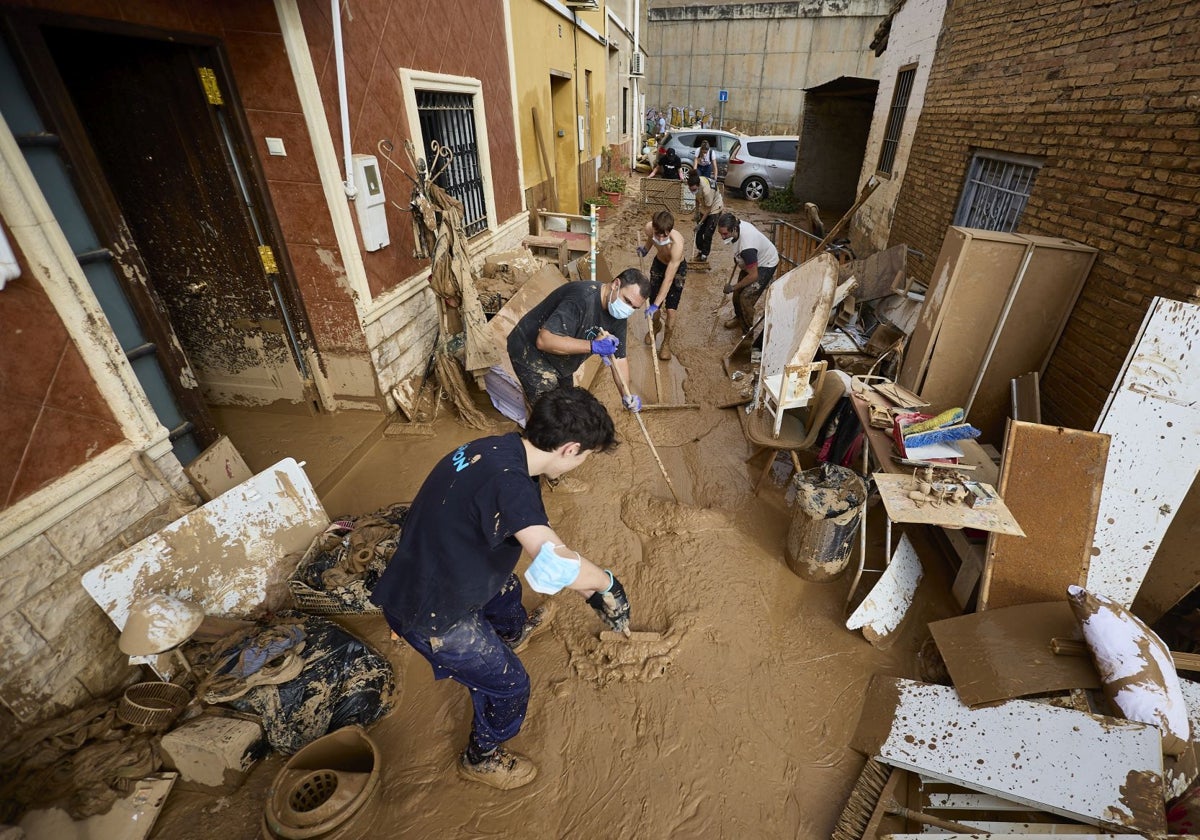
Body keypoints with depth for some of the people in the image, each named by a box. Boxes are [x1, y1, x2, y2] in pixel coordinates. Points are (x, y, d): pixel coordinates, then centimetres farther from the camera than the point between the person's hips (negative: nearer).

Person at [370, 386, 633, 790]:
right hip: (430, 615, -9)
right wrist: (605, 581, -24)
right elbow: (555, 565, -46)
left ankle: (513, 632, 68)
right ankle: (481, 758, 42)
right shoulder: (508, 482, -34)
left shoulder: (497, 447, -5)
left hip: (421, 577, 9)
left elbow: (532, 530, 8)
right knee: (508, 683, 12)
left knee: (506, 585, 35)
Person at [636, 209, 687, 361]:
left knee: (671, 310, -10)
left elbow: (668, 279, -38)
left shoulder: (677, 243, -41)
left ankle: (666, 342, 14)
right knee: (652, 305, 9)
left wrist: (656, 305, -38)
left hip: (677, 268, -4)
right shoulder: (649, 227, -28)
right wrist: (643, 249, -12)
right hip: (658, 263, 4)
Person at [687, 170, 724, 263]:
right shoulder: (695, 183, -20)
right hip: (704, 208, 7)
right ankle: (700, 251, 25)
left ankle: (704, 255, 6)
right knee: (699, 231, 8)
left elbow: (708, 209, -26)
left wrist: (700, 223, -19)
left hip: (714, 208, -7)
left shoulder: (706, 190, -39)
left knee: (708, 234, -7)